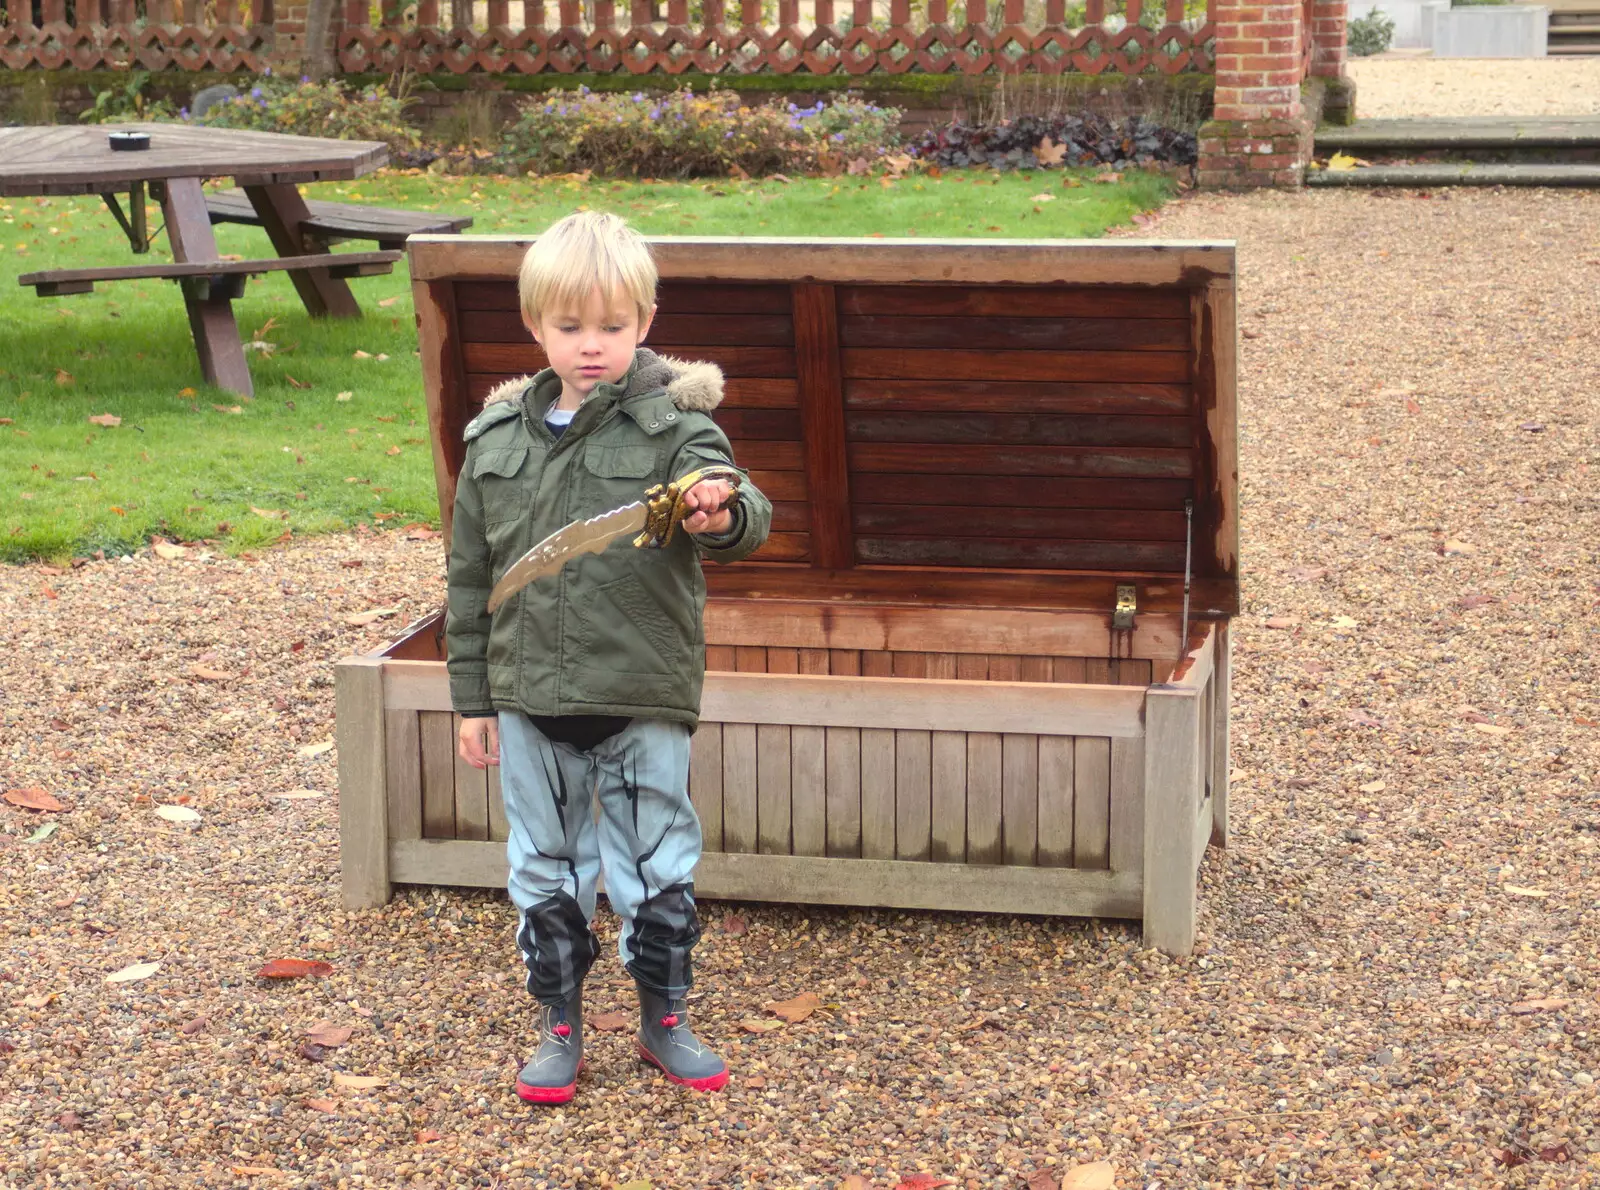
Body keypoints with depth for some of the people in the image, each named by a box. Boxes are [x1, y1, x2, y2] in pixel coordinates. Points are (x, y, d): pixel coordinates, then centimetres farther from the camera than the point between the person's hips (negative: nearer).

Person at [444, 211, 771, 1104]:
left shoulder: (673, 426, -7)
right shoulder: (498, 441, 3)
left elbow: (742, 513, -23)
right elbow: (471, 578, 10)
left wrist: (724, 517, -47)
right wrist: (473, 697, 10)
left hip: (645, 698, -3)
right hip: (531, 698, 3)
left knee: (659, 866, 9)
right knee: (547, 867, 12)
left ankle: (665, 1018, 28)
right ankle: (561, 1025, 28)